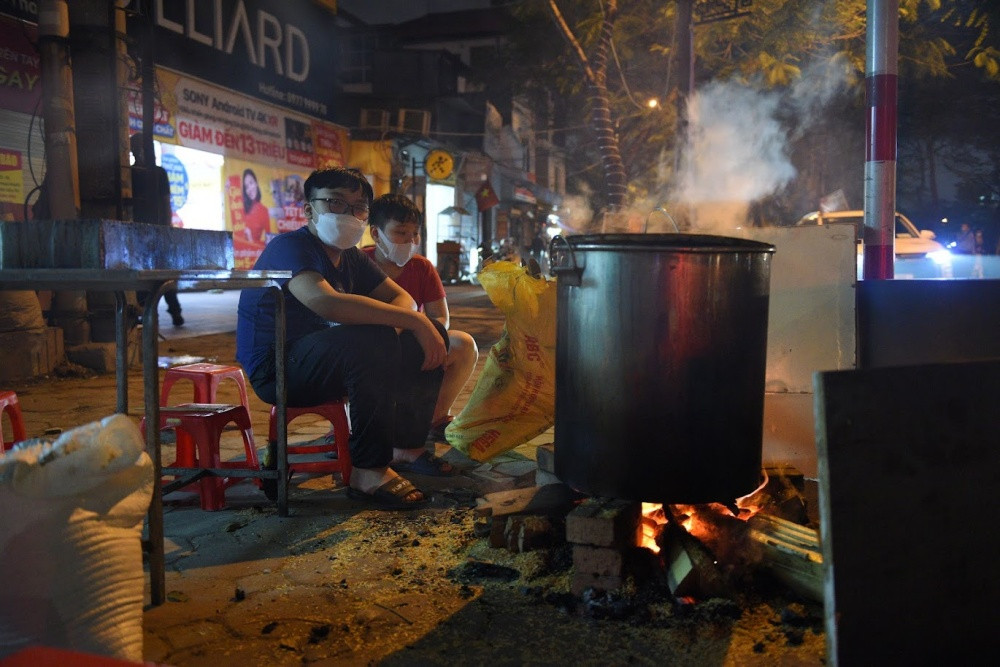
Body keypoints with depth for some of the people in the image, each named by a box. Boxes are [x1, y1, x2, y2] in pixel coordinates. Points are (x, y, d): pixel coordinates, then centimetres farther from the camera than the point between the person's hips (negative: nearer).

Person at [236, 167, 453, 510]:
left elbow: (403, 298, 7)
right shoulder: (289, 247, -16)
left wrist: (410, 325, -19)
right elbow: (326, 302, -36)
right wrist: (413, 320, -34)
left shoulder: (352, 257, 12)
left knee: (433, 334, 3)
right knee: (373, 341, -35)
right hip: (275, 370, -9)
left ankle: (407, 445, 8)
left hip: (326, 362, 9)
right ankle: (369, 472, -28)